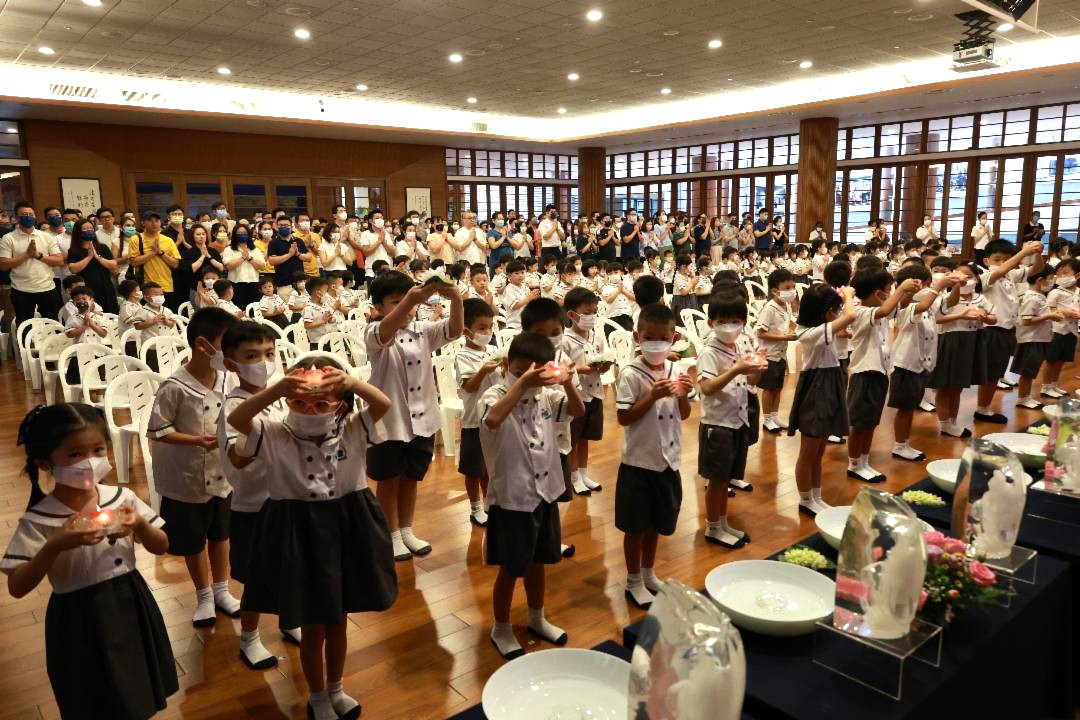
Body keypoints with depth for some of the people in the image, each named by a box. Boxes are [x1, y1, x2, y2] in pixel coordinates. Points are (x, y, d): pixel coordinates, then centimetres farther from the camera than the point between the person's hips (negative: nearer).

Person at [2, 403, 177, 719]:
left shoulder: (121, 497, -8)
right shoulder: (38, 521, -16)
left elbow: (161, 547, -1)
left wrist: (139, 524, -21)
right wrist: (56, 545, -31)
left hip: (130, 607, 3)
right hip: (81, 621, -3)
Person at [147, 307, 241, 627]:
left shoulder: (226, 379, -7)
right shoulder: (175, 387, -23)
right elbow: (157, 430, -18)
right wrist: (198, 440, -25)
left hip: (221, 474, 5)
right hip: (187, 478, -5)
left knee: (221, 533, 20)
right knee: (193, 540, 15)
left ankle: (221, 589, 40)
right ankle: (204, 595, 35)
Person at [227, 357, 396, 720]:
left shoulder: (351, 431, -8)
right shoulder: (276, 436, -11)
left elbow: (384, 405, -20)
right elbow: (235, 419, -24)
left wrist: (354, 383, -40)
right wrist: (276, 389, -40)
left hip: (346, 532, 2)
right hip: (299, 537, -2)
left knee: (338, 620, 21)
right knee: (312, 627, 13)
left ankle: (335, 688, 45)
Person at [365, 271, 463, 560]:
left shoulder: (423, 331, 2)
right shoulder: (374, 333, -11)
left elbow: (455, 329, -13)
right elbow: (385, 333, -35)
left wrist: (456, 299, -34)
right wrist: (410, 298, -51)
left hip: (422, 419, 4)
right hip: (389, 421, -4)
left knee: (411, 479, 18)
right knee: (389, 481, 11)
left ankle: (406, 530, 34)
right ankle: (392, 535, 27)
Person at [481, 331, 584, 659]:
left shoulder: (546, 394, -1)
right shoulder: (495, 395, -19)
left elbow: (578, 410, -2)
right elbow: (492, 420, -40)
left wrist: (567, 384, -20)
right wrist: (521, 383, -44)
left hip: (544, 493, 6)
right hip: (510, 499, -6)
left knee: (537, 562, 22)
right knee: (510, 569, 10)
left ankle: (537, 619, 43)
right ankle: (501, 629, 31)